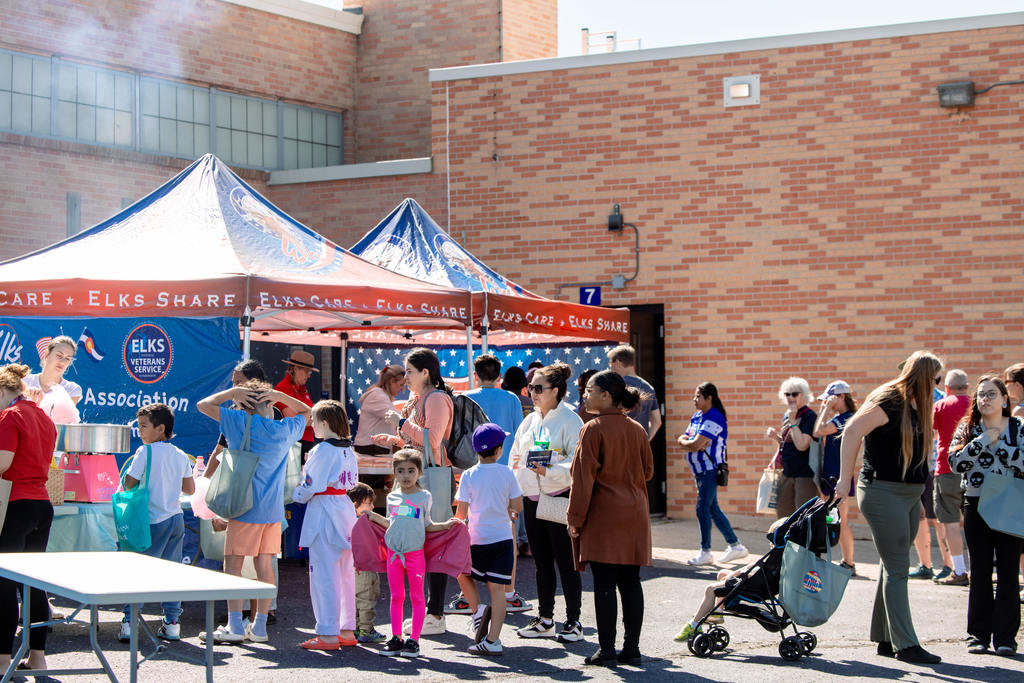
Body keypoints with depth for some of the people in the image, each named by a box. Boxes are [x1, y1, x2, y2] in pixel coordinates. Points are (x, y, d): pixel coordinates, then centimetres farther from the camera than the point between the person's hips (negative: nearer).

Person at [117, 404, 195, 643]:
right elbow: (190, 489, 12)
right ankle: (172, 622, 10)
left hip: (154, 521, -5)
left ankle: (129, 621, -5)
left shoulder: (146, 452, -11)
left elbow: (128, 484, -11)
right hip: (176, 518, 6)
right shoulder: (181, 456, 7)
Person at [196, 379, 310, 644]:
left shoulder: (239, 422, -7)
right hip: (273, 510, 4)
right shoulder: (285, 429, 4)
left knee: (233, 564, 0)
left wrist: (232, 392, 5)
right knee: (264, 564, 7)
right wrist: (281, 397, 9)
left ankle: (235, 625, -6)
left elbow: (202, 405, -2)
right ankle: (259, 627, 9)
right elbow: (306, 412, 25)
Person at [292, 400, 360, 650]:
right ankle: (347, 630, 18)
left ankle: (328, 634, -3)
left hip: (323, 511, -8)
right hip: (346, 509, 8)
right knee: (345, 572, 13)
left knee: (324, 573, -4)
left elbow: (309, 487, -14)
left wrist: (296, 494, 7)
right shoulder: (348, 450, 9)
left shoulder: (322, 451, -14)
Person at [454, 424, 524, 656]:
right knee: (497, 588, 2)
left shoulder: (469, 476, -6)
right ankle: (492, 640, 0)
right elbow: (517, 507, 1)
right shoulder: (507, 474, -2)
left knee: (462, 574, 23)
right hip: (503, 539, 1)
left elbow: (461, 513, -5)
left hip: (477, 541, -1)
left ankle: (477, 609, 2)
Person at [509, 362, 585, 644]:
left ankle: (573, 621, 7)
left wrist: (549, 471, -26)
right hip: (532, 499, 7)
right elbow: (516, 454, 24)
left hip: (560, 498, -7)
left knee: (566, 562, -1)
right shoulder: (530, 421, 14)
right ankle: (545, 619, 21)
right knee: (541, 562, 13)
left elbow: (577, 462, -15)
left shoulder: (570, 420, -8)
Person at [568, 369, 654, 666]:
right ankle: (631, 649, 9)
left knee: (604, 584, -2)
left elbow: (584, 476, -11)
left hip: (603, 518, -6)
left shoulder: (593, 429, -10)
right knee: (630, 582, 7)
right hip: (634, 516, 6)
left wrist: (575, 518, -7)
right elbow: (648, 471, 14)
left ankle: (606, 650, -1)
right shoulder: (638, 430, 7)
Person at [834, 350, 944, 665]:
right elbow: (852, 431, -22)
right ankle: (905, 645, -7)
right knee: (897, 569, -8)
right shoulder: (888, 400, -14)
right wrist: (845, 481, -22)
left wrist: (917, 499, 19)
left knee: (894, 568, 13)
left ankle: (885, 639, 21)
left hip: (908, 494, 9)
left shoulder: (915, 404, 13)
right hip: (884, 493, -9)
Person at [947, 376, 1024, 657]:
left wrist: (997, 444, -14)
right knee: (980, 571, 5)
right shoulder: (968, 429, 7)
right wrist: (984, 441, -13)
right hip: (977, 505, 1)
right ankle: (979, 633, 11)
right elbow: (956, 462, -8)